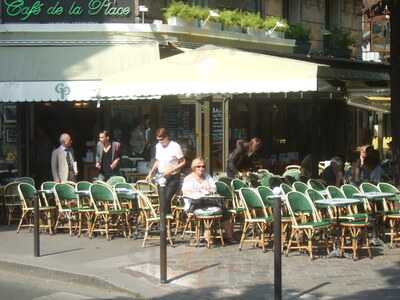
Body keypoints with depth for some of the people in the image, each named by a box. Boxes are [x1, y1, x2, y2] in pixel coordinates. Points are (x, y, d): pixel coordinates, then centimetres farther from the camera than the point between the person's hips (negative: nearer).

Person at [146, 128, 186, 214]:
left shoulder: (175, 146, -12)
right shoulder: (158, 146, 7)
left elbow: (183, 162, -9)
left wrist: (171, 170, -19)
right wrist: (151, 173, 8)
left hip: (173, 178, -6)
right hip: (161, 177, 6)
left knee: (166, 199, -18)